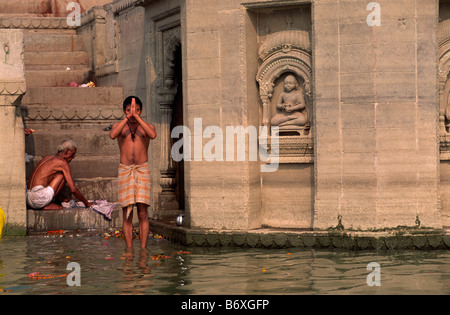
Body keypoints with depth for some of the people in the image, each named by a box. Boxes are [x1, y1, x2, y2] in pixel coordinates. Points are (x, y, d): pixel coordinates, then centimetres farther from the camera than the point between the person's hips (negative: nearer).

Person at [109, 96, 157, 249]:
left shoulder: (147, 126, 9)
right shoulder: (119, 126, 9)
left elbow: (153, 135, -15)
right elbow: (112, 135, -15)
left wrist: (137, 117, -14)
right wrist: (127, 118, -15)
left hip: (142, 170, 0)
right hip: (125, 170, 0)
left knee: (143, 213, -5)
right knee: (127, 215, -1)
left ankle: (143, 248, -2)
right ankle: (129, 249, 4)